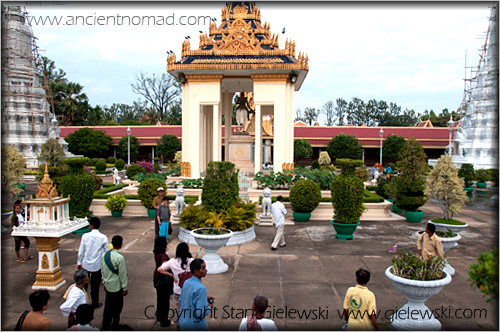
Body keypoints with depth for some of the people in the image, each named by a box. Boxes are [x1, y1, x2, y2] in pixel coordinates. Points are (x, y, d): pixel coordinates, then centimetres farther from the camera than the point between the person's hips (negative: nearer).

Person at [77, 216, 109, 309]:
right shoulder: (103, 237, -10)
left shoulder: (85, 236, -11)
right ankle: (95, 303, 23)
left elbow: (81, 251, -4)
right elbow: (107, 252, -5)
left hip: (85, 264, 1)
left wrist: (79, 263, 9)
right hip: (97, 265, 0)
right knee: (95, 285, 12)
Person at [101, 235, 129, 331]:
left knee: (108, 305, 19)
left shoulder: (104, 255, -3)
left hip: (108, 286, 7)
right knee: (117, 306, 11)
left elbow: (102, 270, 8)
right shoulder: (119, 258, -25)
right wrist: (125, 288, -8)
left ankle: (105, 325, 30)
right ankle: (115, 325, 24)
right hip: (117, 286, -6)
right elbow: (122, 274, -18)